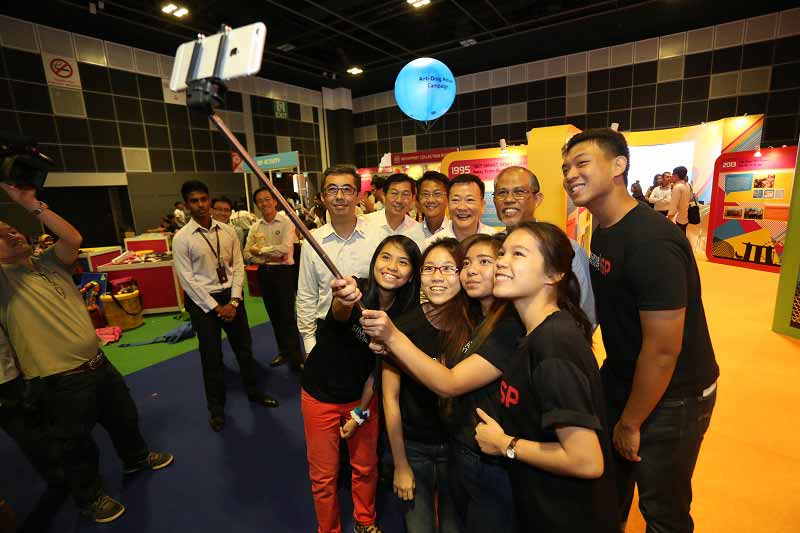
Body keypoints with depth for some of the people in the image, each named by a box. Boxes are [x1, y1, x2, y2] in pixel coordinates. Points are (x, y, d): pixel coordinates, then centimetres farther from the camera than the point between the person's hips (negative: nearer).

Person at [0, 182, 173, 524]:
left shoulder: (50, 263, 4)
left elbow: (73, 238, -13)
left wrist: (32, 205, -16)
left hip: (98, 363, 5)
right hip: (60, 381, -5)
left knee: (124, 417, 25)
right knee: (77, 445, 16)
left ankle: (136, 458, 51)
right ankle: (90, 497, 40)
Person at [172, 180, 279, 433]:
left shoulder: (227, 231, 0)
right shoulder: (182, 238, -9)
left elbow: (238, 266, 0)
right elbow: (187, 278, -10)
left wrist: (233, 301, -8)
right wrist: (214, 307, -12)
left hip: (231, 296, 3)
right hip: (202, 301, -3)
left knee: (244, 347, 15)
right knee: (211, 356, 9)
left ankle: (253, 391, 37)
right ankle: (216, 407, 31)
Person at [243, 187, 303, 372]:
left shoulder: (286, 223, -7)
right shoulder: (255, 227, 8)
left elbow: (285, 249, -20)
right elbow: (247, 254, 2)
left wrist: (260, 250, -10)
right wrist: (268, 258, -13)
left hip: (284, 271, -5)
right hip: (264, 273, 5)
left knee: (288, 315, -4)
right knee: (273, 314, 14)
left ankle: (296, 358, 7)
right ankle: (283, 351, 30)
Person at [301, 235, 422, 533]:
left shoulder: (405, 314, -13)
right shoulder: (355, 289, -23)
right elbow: (340, 314, -47)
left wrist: (360, 412, -2)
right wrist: (344, 300, -70)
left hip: (363, 397, 3)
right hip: (321, 396, -3)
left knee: (366, 468, 20)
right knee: (323, 475, 13)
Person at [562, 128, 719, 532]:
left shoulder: (651, 242, -28)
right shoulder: (603, 231, 0)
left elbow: (662, 350, -25)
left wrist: (631, 423, -13)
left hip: (669, 399, -7)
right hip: (620, 383, 7)